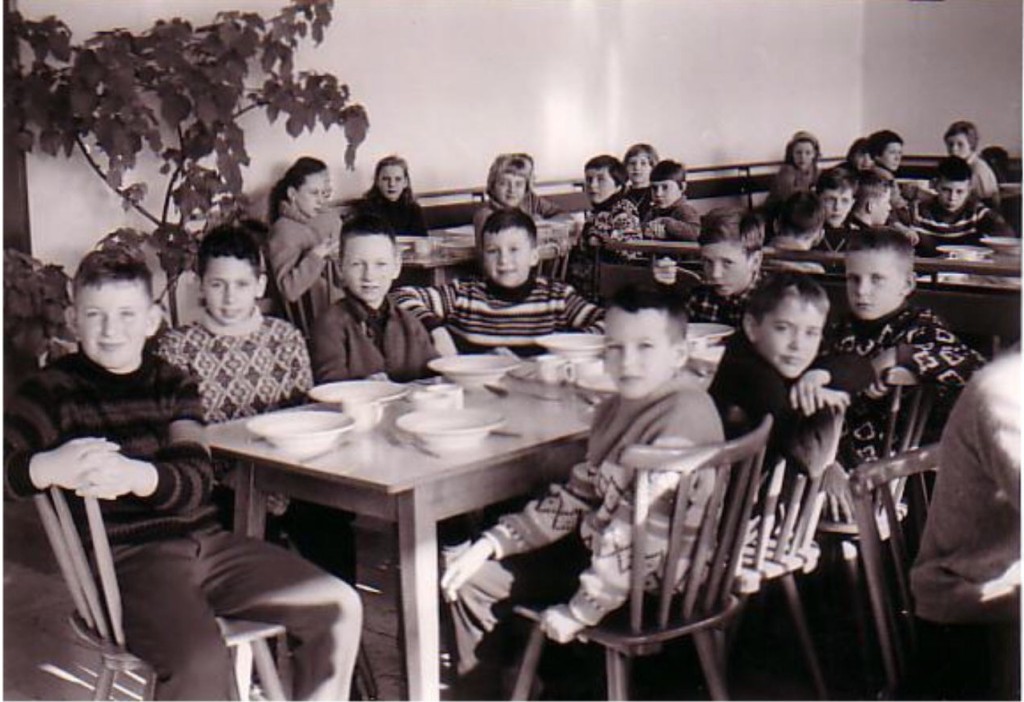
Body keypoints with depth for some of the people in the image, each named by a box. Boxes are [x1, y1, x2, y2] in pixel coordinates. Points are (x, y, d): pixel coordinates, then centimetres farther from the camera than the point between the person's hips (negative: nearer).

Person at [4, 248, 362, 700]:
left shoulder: (171, 383, 13)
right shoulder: (54, 389, 1)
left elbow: (197, 479, -3)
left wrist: (134, 474, -25)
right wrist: (47, 467, -35)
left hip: (205, 541, 6)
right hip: (129, 558, -5)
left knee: (340, 606, 0)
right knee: (202, 663, -33)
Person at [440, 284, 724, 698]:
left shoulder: (684, 416, -25)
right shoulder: (617, 409, 5)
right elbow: (576, 496, 11)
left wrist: (581, 609, -23)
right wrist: (492, 543, 3)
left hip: (647, 586, -9)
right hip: (596, 551, 9)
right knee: (469, 574, 12)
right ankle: (479, 688, 33)